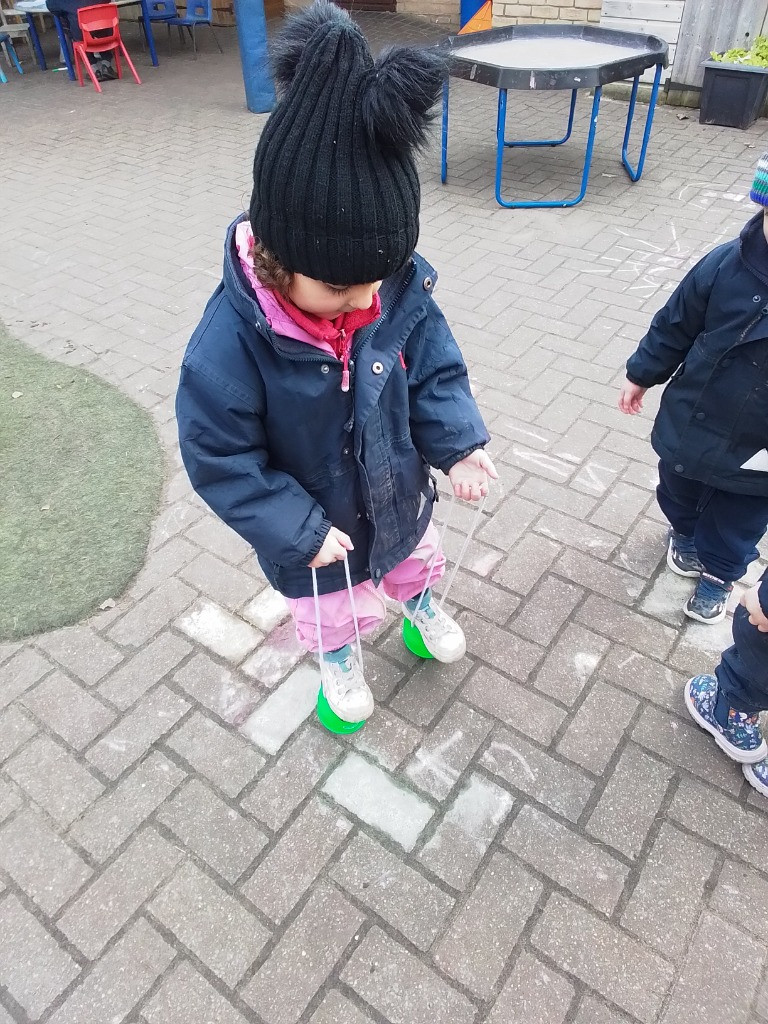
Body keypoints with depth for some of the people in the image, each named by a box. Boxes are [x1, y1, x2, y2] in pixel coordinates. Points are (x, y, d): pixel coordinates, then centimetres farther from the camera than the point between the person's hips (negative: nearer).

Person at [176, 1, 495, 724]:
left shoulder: (400, 291, -22)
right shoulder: (230, 341, -34)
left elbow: (435, 373, -8)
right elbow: (219, 459, -24)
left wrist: (458, 444, -24)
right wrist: (299, 530, -23)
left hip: (398, 495, 4)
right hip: (316, 532, -3)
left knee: (414, 559, 34)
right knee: (334, 610, 26)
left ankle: (419, 603, 70)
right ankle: (338, 659, 62)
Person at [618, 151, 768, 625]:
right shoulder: (726, 265, -19)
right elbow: (674, 326, -4)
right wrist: (642, 374, 6)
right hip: (690, 425, 2)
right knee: (678, 493, 29)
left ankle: (718, 573, 49)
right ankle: (685, 533, 61)